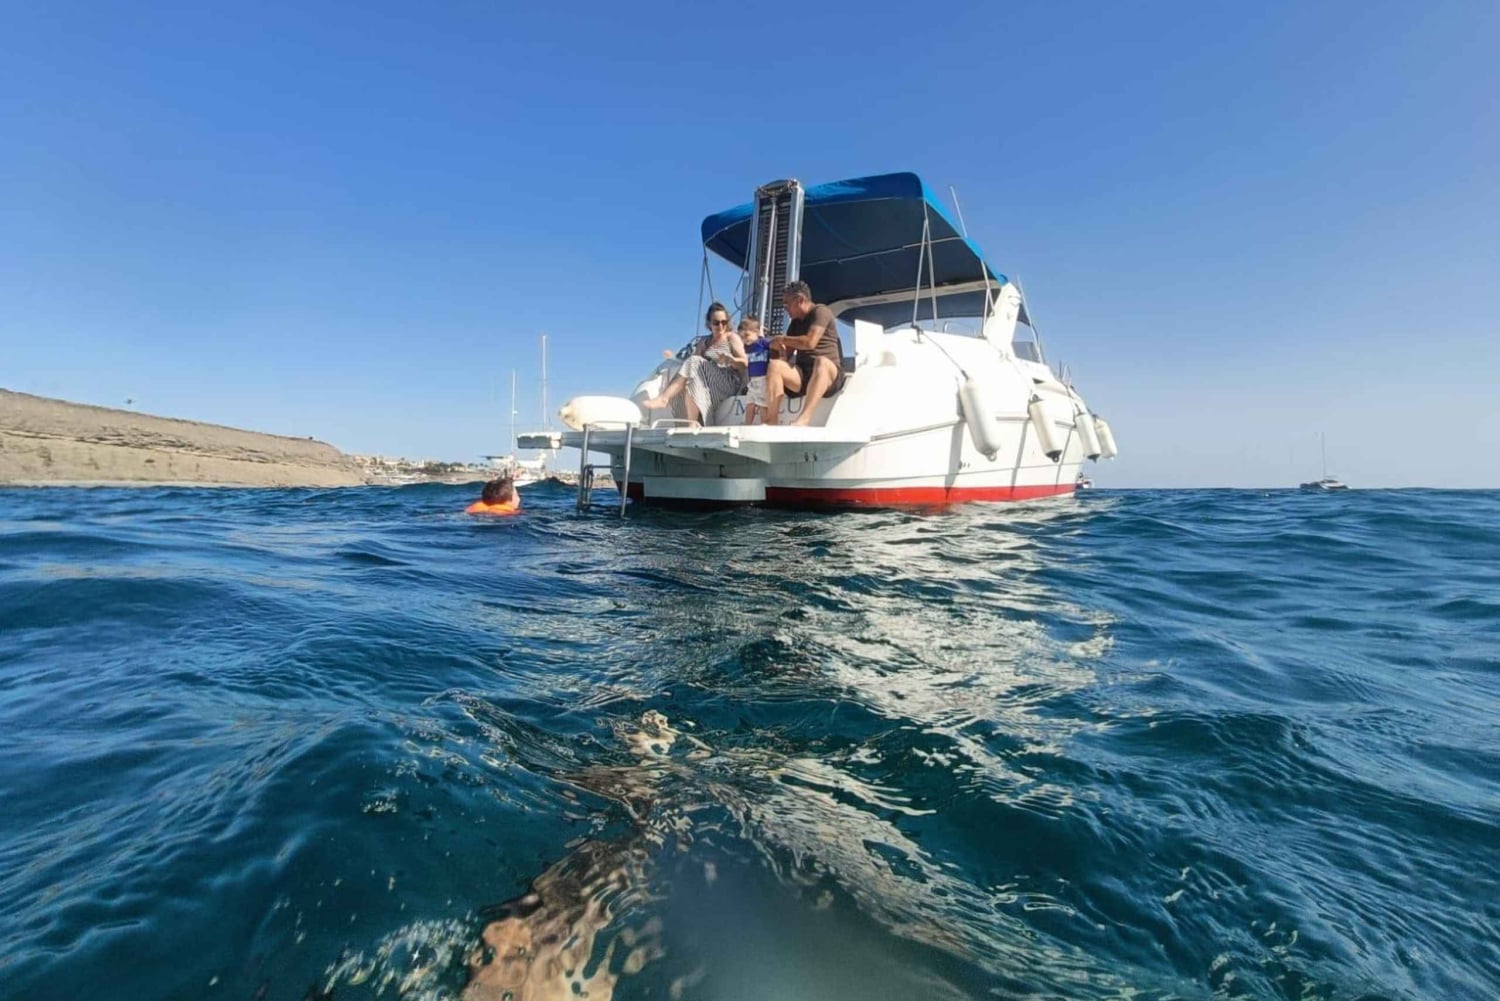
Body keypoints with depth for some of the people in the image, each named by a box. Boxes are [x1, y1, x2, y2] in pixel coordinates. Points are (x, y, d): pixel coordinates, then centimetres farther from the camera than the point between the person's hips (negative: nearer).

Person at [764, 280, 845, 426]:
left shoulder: (820, 311, -2)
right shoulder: (795, 323, 20)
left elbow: (810, 342, -18)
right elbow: (787, 355, 16)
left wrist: (781, 339, -5)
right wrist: (779, 346, -8)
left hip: (829, 374, -6)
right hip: (802, 374, 6)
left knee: (821, 361, -39)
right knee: (774, 365, -19)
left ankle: (804, 419, -52)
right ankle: (771, 421, -33)